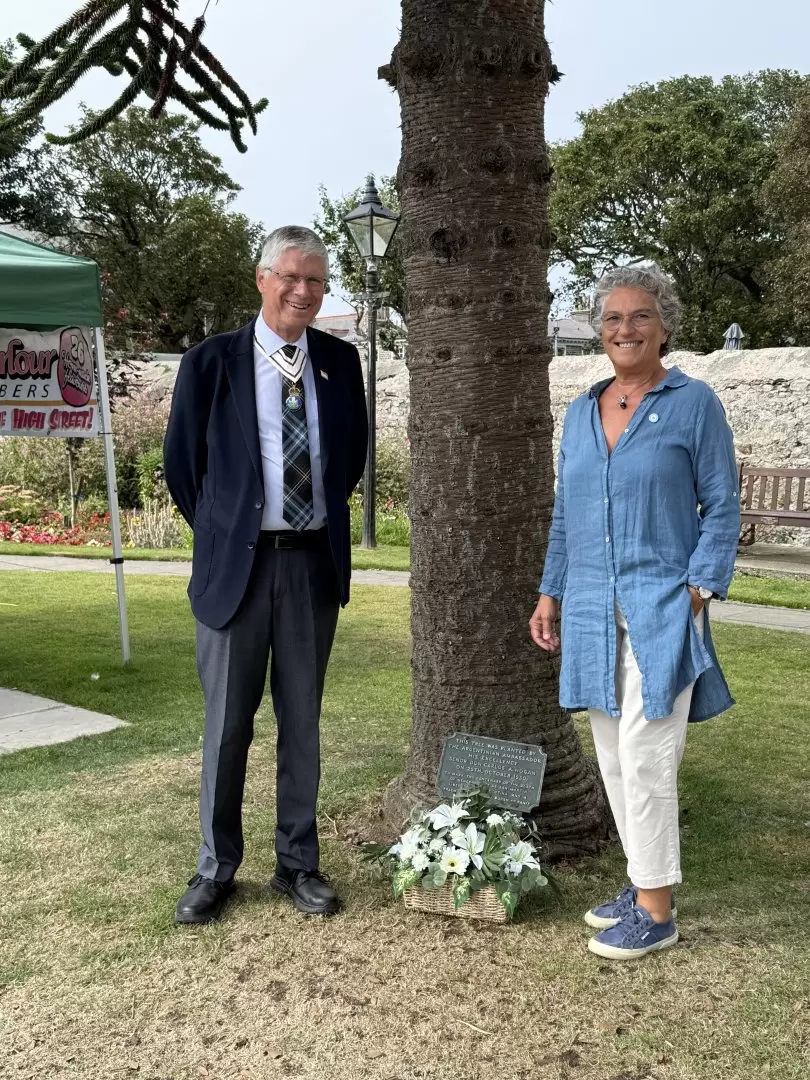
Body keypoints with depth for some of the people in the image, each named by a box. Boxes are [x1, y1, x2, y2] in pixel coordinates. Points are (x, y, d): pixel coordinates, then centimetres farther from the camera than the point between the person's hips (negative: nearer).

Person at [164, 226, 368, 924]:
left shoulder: (340, 361, 4)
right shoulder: (212, 362, -4)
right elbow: (182, 461, 5)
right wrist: (219, 531, 9)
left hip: (315, 563, 3)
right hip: (236, 563, -2)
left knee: (302, 720, 11)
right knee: (227, 722, 5)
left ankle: (297, 863, 25)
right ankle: (216, 867, 21)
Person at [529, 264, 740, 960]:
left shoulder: (694, 404, -2)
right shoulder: (581, 412, 13)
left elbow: (722, 507, -3)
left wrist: (700, 591, -13)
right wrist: (551, 594, 12)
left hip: (661, 611, -6)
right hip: (593, 612, 6)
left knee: (645, 760, -5)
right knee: (615, 760, 12)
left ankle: (657, 912, 9)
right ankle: (644, 883, 27)